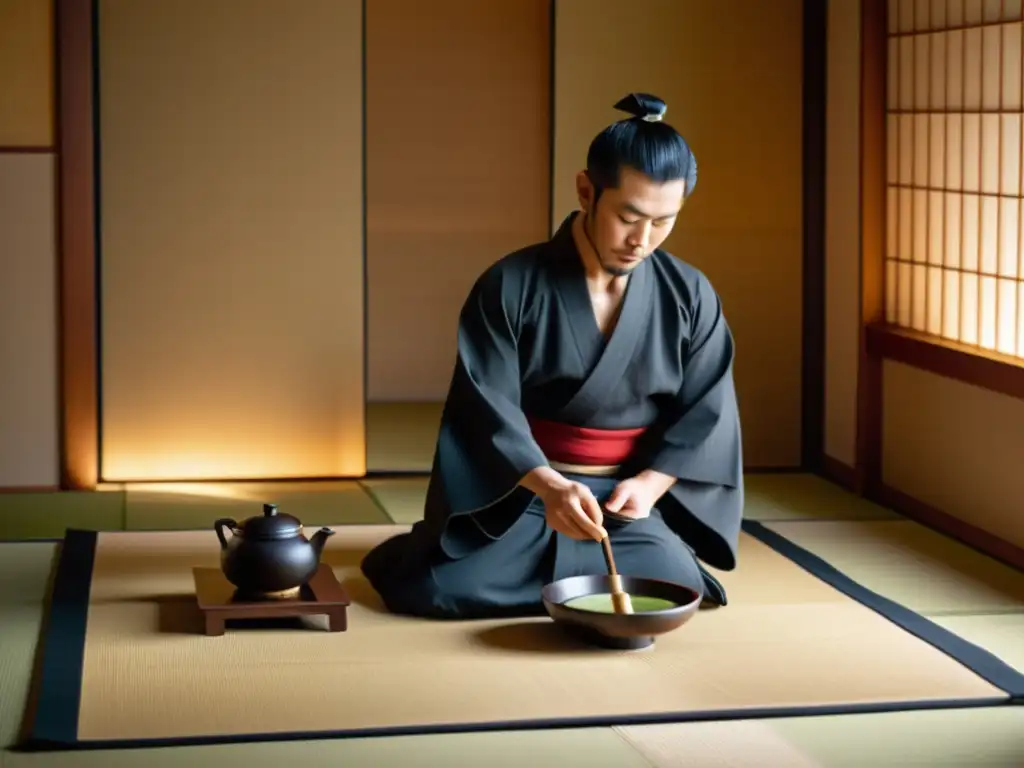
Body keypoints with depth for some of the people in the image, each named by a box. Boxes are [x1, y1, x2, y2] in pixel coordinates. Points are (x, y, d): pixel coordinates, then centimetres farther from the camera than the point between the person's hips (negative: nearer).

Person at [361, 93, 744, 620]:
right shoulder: (509, 286, -9)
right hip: (517, 492, -2)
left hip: (628, 497, 2)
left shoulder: (691, 297, -1)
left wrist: (649, 484, -15)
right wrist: (549, 485, -31)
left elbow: (704, 415, 2)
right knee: (439, 588, -23)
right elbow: (488, 406, -14)